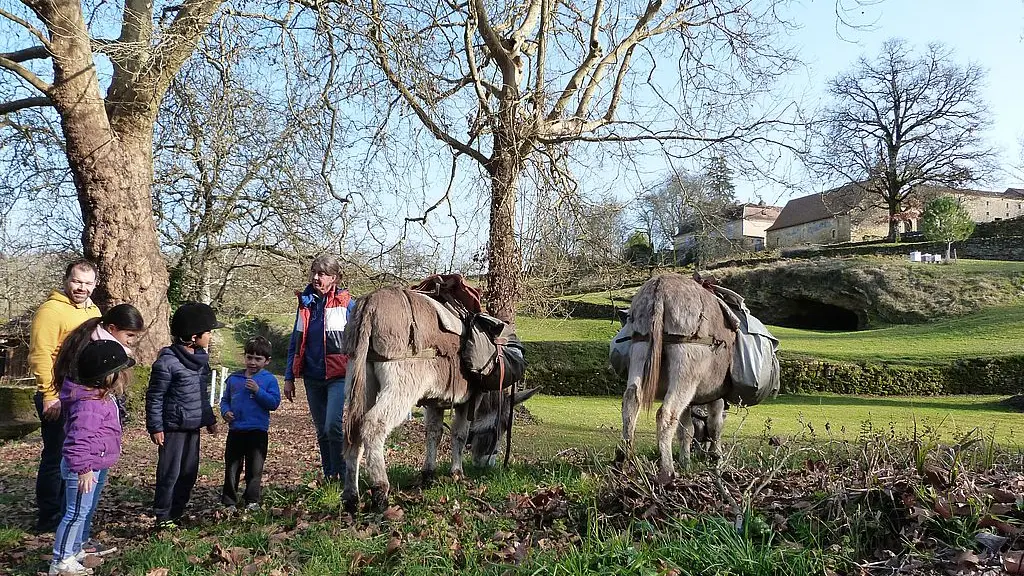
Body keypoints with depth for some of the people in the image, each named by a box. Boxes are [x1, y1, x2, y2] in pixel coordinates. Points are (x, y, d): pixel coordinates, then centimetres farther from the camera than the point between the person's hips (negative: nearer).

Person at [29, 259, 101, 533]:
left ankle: (66, 510, 28)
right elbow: (40, 356, -18)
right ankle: (49, 518, 13)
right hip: (59, 399, -8)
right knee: (56, 458, 1)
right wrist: (50, 395, -22)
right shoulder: (51, 310, -13)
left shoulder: (93, 311, 13)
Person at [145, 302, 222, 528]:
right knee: (170, 473, -2)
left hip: (193, 426, 8)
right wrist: (155, 427, -13)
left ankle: (177, 513, 23)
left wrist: (209, 419, 21)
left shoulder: (200, 358, 9)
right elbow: (154, 397, -12)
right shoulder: (167, 361, -16)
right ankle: (163, 517, 10)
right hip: (173, 427, -8)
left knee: (189, 471, 12)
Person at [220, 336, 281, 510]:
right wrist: (225, 411, -5)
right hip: (235, 430, 3)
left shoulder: (269, 380, -2)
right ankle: (229, 501, 18)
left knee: (255, 469, 5)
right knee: (231, 467, 9)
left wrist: (258, 391, -20)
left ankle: (252, 500, 18)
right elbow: (225, 399, 15)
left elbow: (274, 402, -11)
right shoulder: (233, 378, 8)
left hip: (257, 431, -3)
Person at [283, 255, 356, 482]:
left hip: (338, 376, -5)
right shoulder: (305, 303, 11)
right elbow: (295, 343, 15)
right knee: (321, 431, 12)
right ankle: (329, 477, 23)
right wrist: (289, 377, 12)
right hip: (312, 377, 6)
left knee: (333, 426, -18)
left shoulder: (347, 303, -4)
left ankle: (343, 476, -4)